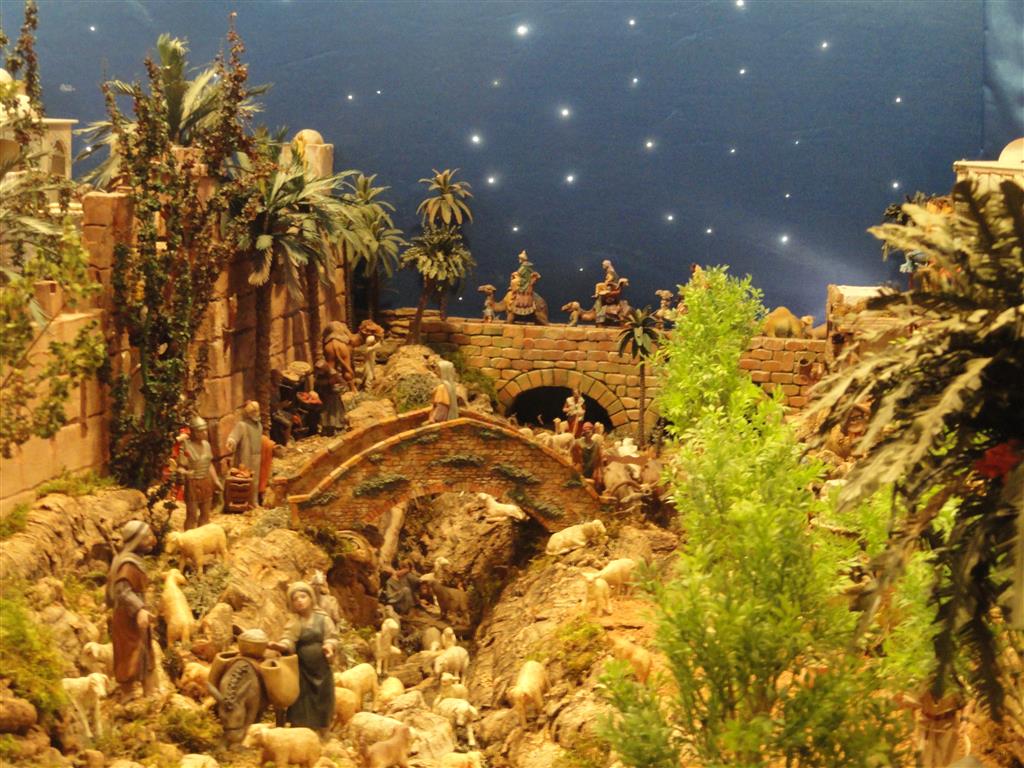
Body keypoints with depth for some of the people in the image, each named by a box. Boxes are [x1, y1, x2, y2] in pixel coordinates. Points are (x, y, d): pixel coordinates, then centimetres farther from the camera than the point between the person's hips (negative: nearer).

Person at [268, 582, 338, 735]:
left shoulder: (323, 619, 4)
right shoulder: (293, 623, 2)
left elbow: (332, 637, -2)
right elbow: (289, 642, -13)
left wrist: (329, 646, -26)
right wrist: (279, 646, -36)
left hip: (321, 670, 1)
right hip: (302, 671, -1)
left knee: (321, 709, 8)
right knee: (302, 713, -2)